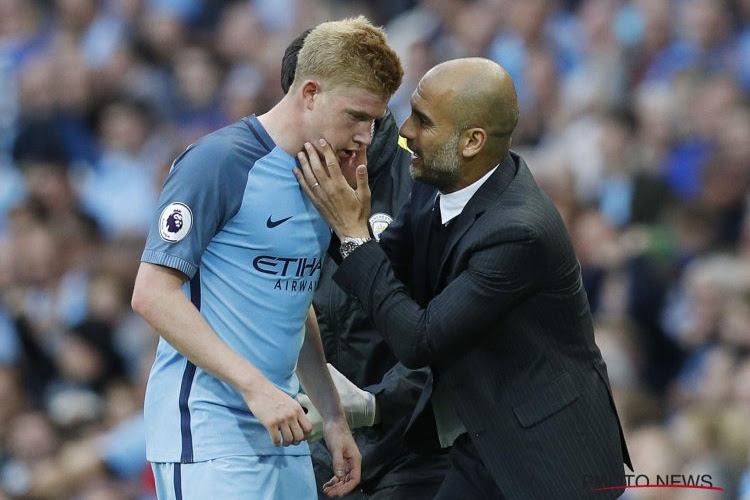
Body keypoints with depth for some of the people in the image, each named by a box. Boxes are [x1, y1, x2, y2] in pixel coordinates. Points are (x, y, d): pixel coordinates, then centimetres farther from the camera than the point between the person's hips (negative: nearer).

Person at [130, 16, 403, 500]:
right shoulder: (220, 161, -12)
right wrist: (254, 385, -20)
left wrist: (334, 416, 16)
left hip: (282, 432, 8)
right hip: (207, 429, -8)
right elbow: (152, 292, -16)